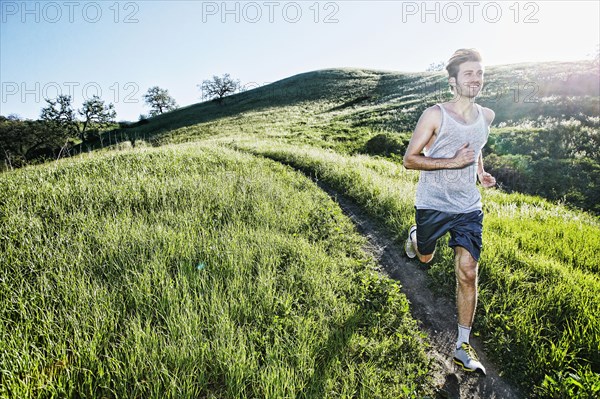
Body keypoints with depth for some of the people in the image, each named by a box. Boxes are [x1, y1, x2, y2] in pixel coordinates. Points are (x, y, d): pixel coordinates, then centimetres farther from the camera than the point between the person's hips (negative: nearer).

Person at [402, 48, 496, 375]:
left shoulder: (487, 116, 5)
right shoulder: (435, 115, -12)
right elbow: (409, 159, -12)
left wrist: (481, 171, 7)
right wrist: (451, 162, -22)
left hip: (469, 208, 3)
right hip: (432, 204, -3)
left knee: (468, 273, -4)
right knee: (425, 258, 18)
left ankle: (462, 347, 9)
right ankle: (414, 235, 57)